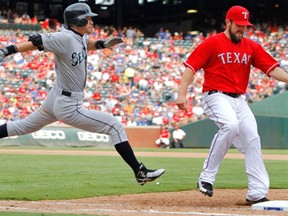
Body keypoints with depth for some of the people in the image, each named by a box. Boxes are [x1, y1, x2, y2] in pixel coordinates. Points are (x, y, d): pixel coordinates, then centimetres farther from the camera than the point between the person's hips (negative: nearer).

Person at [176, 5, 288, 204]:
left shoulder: (251, 47, 9)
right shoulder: (212, 43, -5)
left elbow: (271, 67, 2)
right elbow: (190, 67, -7)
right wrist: (182, 94, -17)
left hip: (239, 100, 6)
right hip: (216, 96, -6)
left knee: (252, 139, -1)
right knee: (231, 125, -32)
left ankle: (257, 193, 4)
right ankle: (207, 177, -24)